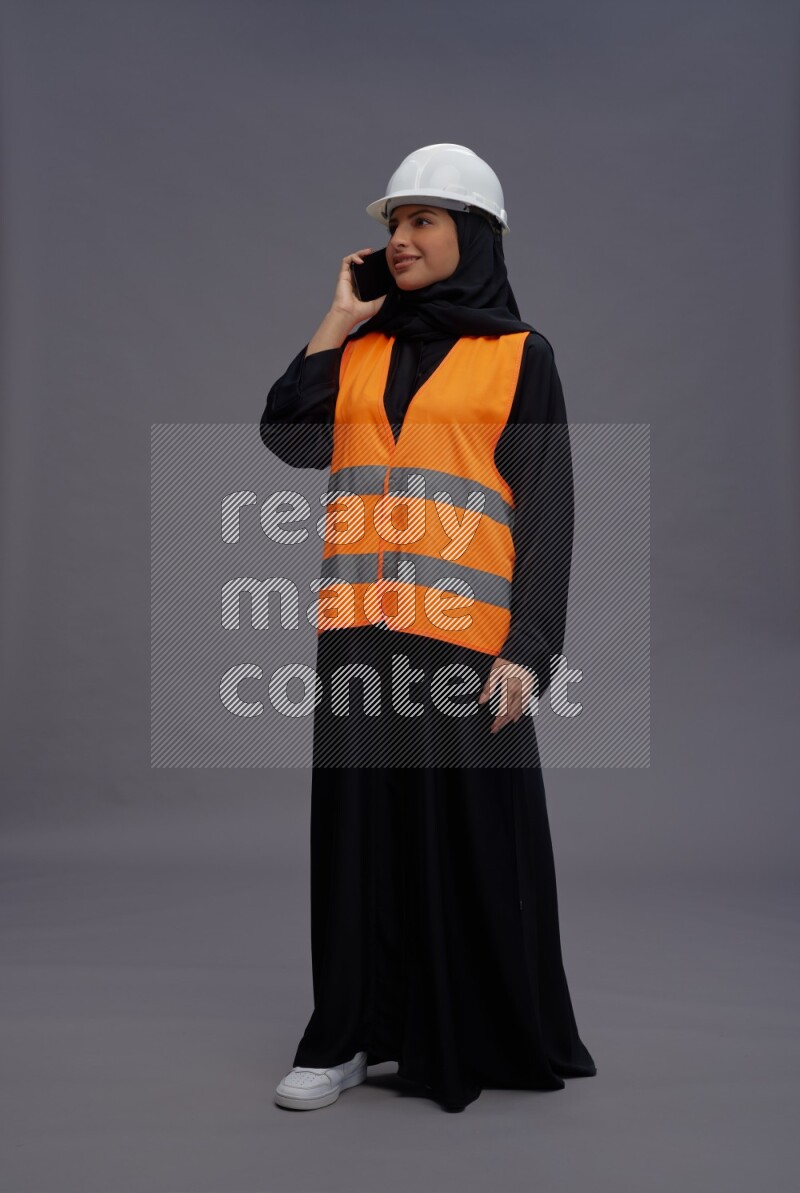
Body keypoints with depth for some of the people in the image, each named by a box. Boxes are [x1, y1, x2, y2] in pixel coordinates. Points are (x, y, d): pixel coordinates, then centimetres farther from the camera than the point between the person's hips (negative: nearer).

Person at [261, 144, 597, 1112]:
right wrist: (340, 320, 2)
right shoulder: (361, 349, 16)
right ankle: (354, 1033, 17)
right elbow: (289, 437, 1)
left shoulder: (521, 356, 5)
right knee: (361, 823, 7)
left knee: (470, 831, 2)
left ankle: (470, 1035, 18)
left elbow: (548, 511, -1)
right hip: (359, 629, 4)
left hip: (463, 630, -3)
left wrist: (526, 647, -10)